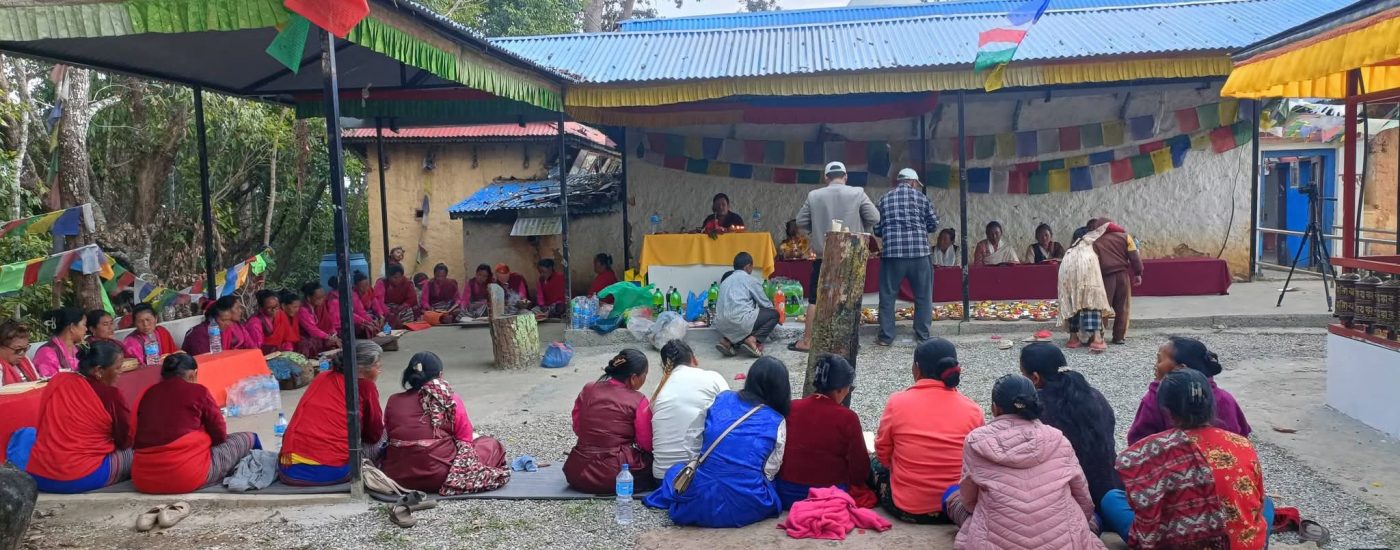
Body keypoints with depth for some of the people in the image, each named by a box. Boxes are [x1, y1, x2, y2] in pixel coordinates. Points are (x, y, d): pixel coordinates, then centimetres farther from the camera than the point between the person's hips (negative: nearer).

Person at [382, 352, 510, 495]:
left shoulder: (393, 401, -1)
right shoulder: (451, 400, -10)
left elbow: (389, 437, 8)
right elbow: (465, 439, -6)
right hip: (438, 476, -6)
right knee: (491, 445, 12)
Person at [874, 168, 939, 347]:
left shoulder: (885, 199, 10)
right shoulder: (920, 197, 6)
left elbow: (877, 229, 10)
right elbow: (934, 224, 9)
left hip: (891, 252, 1)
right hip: (918, 252, -1)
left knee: (887, 296, 6)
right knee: (923, 296, 11)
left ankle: (886, 336, 5)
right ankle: (923, 335, 14)